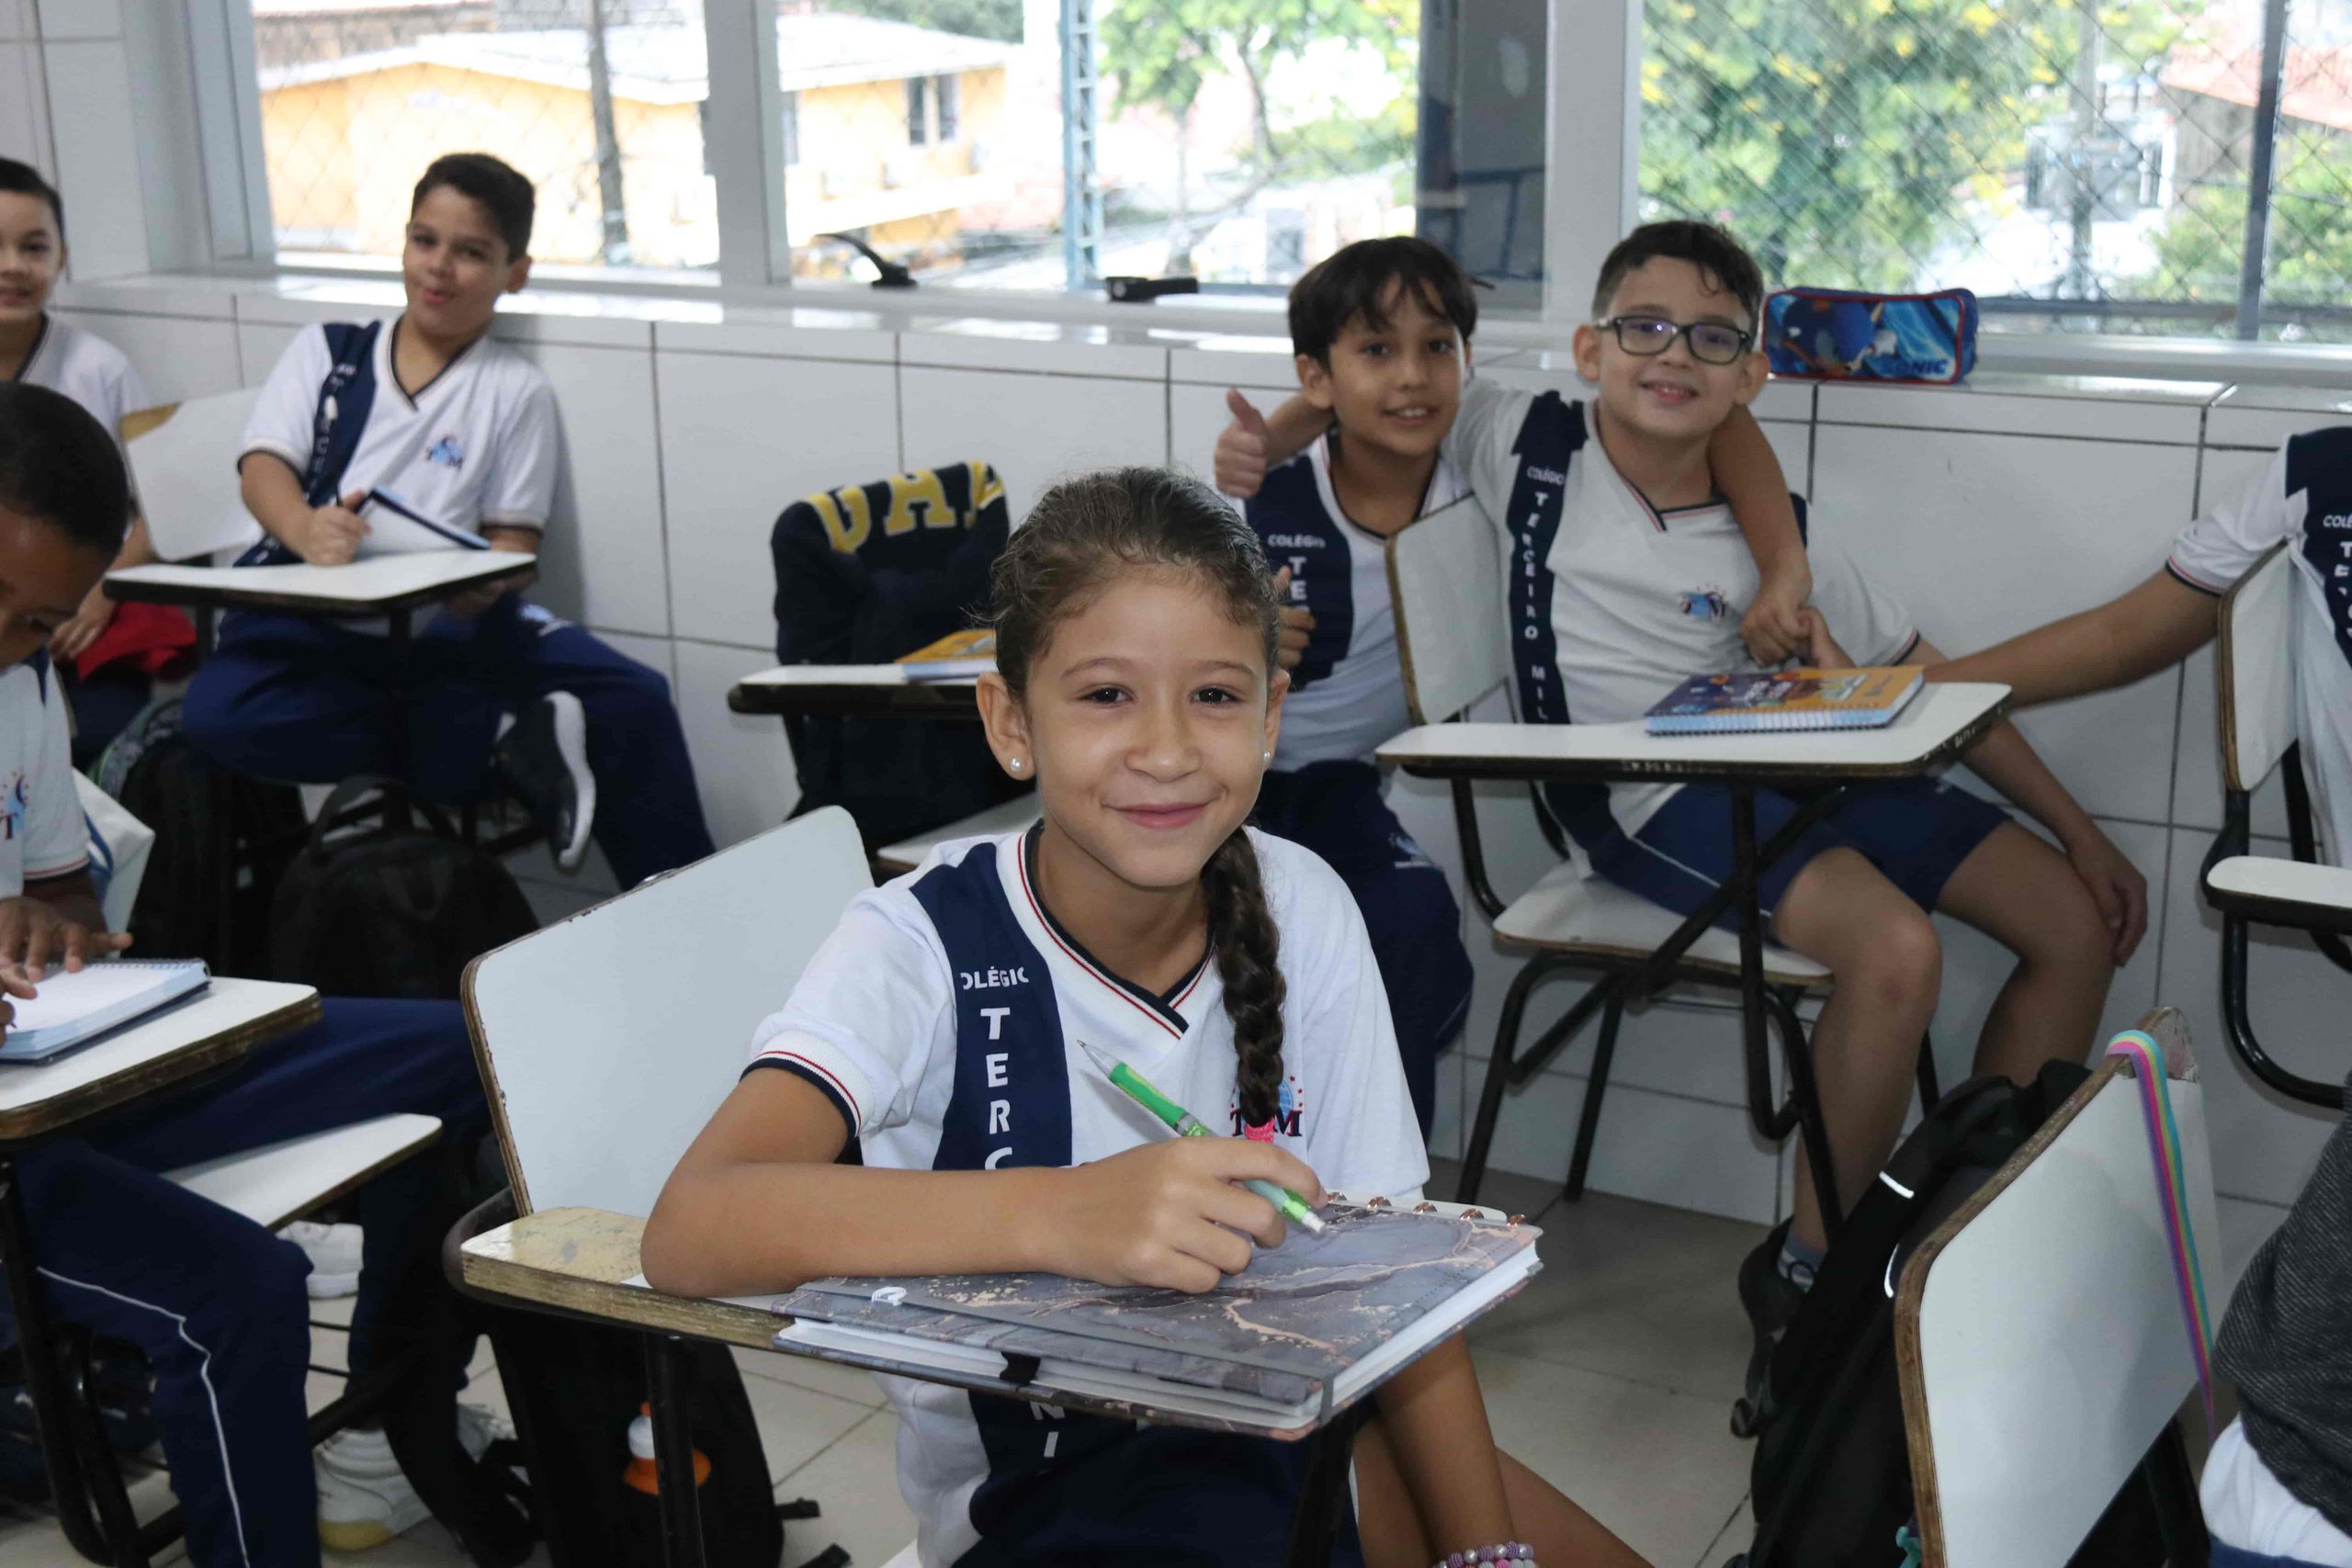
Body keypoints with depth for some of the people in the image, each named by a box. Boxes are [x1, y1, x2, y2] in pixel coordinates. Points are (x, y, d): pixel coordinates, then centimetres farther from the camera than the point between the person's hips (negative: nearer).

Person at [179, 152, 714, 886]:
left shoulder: (517, 391, 14)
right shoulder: (325, 352, 17)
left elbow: (511, 544, 6)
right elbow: (263, 467, 2)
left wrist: (479, 587, -21)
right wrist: (306, 529, -24)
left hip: (447, 629, 0)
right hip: (311, 618, 1)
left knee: (632, 700, -27)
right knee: (218, 713, -35)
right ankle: (498, 740, -30)